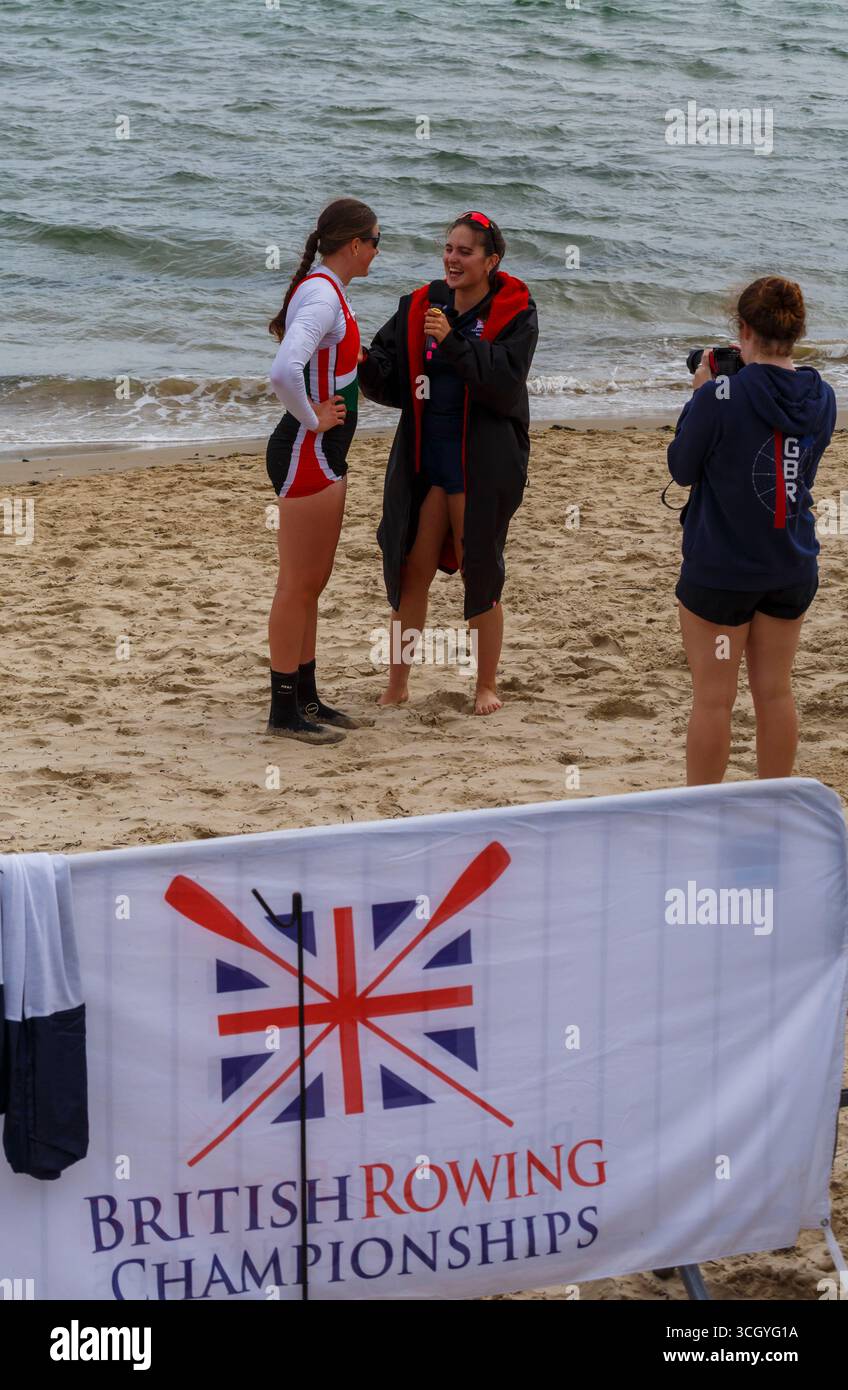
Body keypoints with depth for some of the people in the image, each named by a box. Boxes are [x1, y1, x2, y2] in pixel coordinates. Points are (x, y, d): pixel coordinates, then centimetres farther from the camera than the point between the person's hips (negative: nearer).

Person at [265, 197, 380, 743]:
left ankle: (306, 698, 24)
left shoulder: (327, 291, 12)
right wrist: (312, 420, -19)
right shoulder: (323, 296, -19)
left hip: (324, 454, 10)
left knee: (313, 581, 16)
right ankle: (285, 710, 4)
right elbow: (284, 373, -34)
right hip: (306, 454, -10)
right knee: (299, 584, -3)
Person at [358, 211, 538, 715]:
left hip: (483, 462, -4)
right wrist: (364, 365, -18)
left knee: (481, 573, 5)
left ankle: (487, 687, 18)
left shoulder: (516, 313, -5)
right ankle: (397, 684, 14)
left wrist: (452, 341, -24)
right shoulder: (418, 308, 6)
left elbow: (505, 381, -18)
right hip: (424, 458, 4)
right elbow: (391, 380, 4)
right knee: (413, 571, 5)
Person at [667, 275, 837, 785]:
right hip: (793, 570, 5)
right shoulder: (821, 398, -1)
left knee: (713, 699, 5)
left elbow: (682, 468, -7)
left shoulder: (719, 397, -19)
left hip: (721, 570, -5)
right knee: (776, 693, 15)